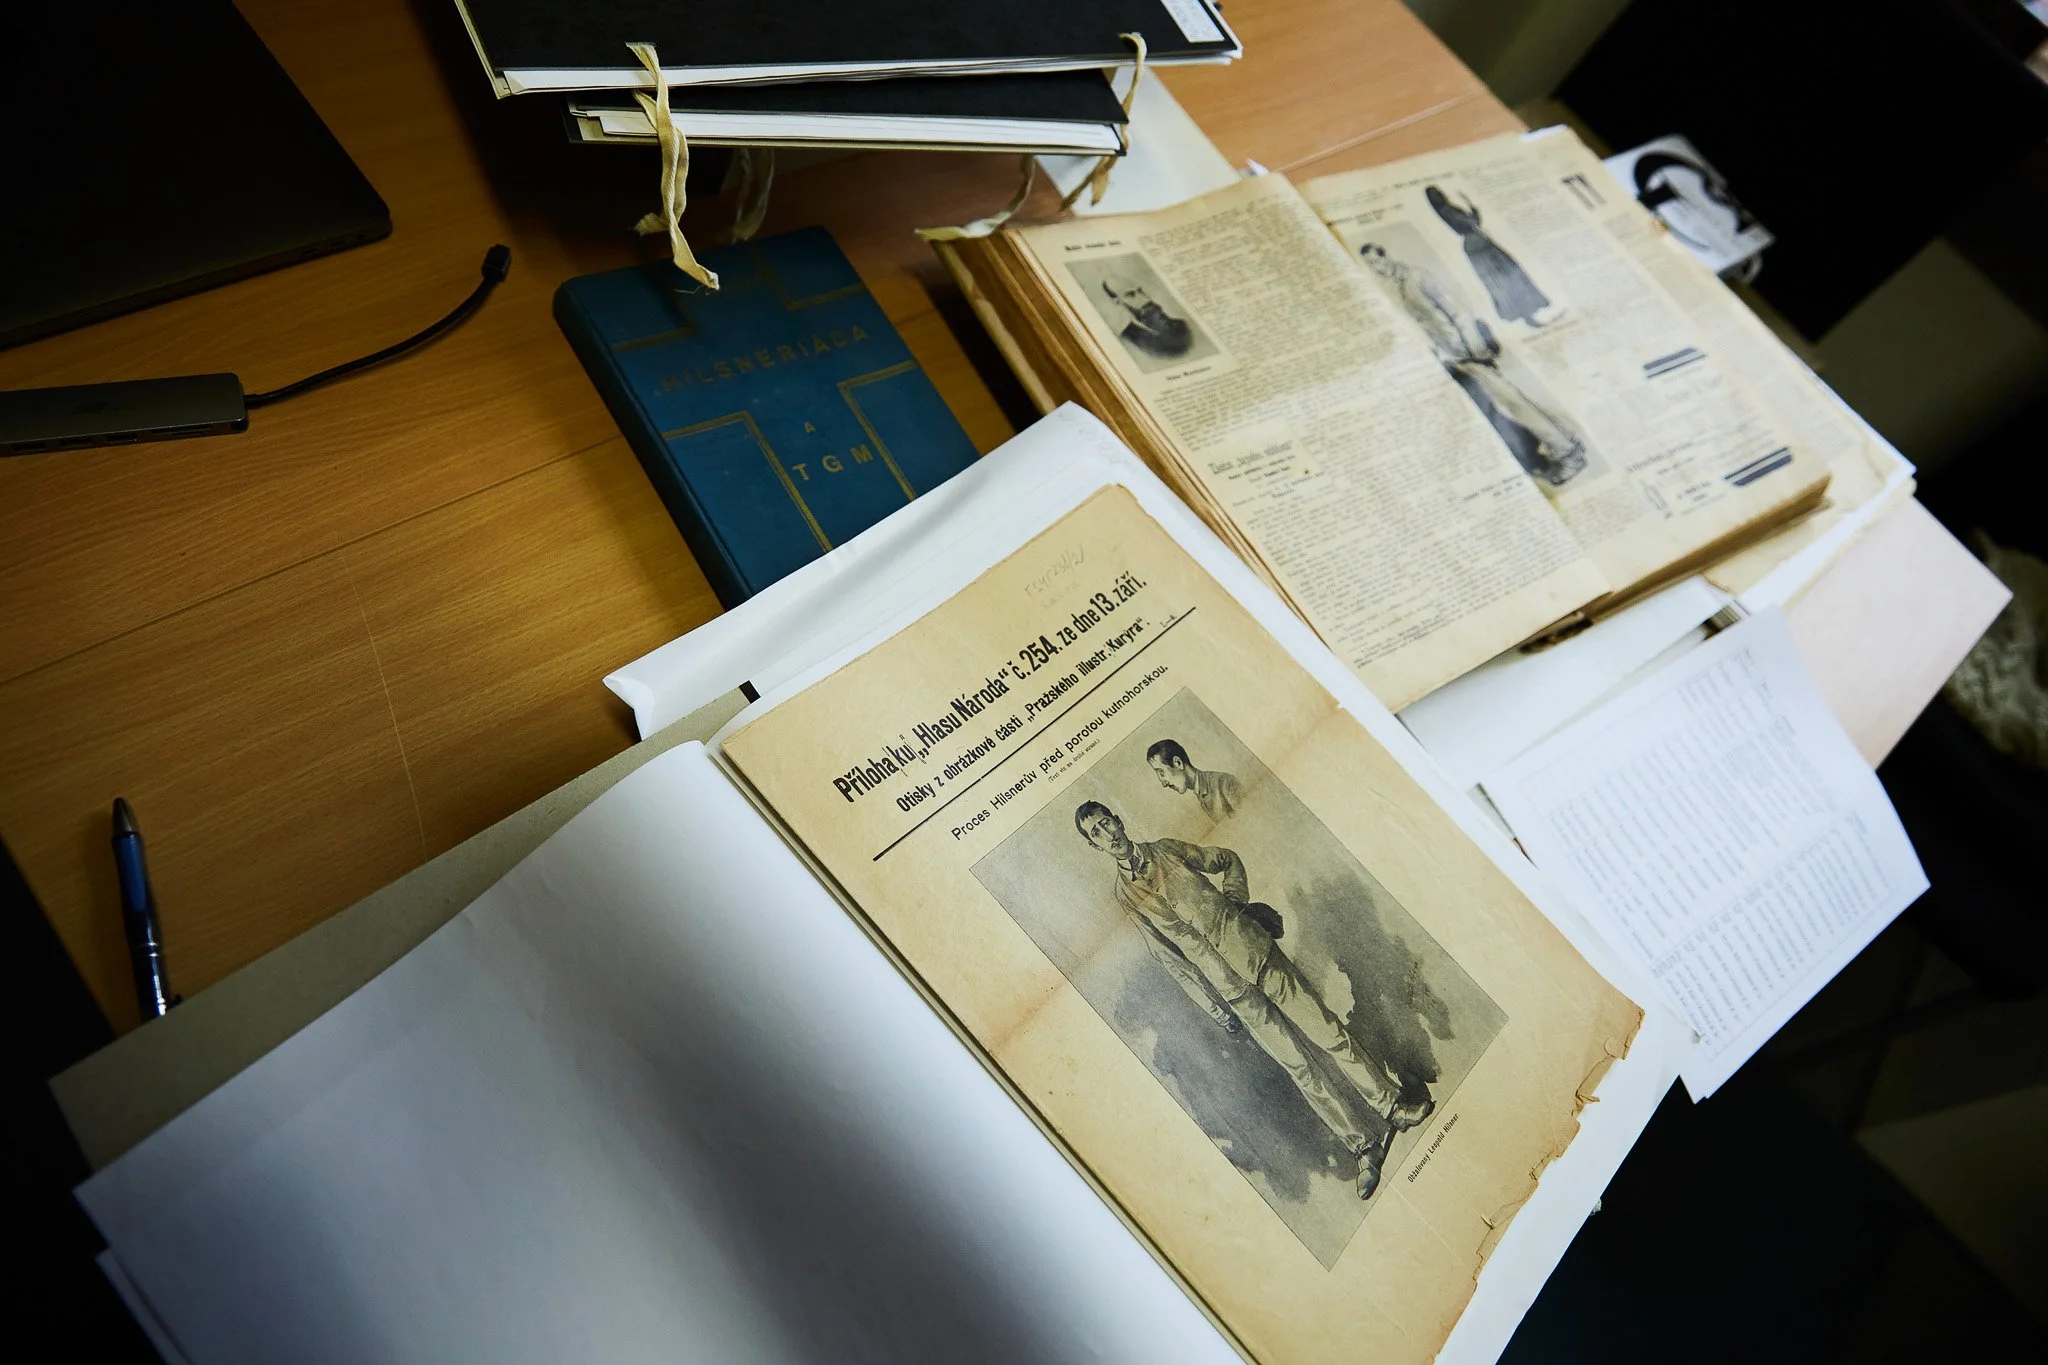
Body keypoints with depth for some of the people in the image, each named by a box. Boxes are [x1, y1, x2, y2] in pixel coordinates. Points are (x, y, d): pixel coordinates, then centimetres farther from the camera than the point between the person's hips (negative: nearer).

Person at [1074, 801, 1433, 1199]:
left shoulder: (1166, 850, 4)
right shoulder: (1125, 896, 0)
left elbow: (1227, 860, 20)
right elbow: (1167, 957, 2)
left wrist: (1235, 901, 4)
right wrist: (1215, 1008, 1)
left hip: (1254, 951, 1)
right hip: (1232, 989, -1)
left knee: (1325, 1031, 0)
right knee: (1297, 1064, -1)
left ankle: (1394, 1102, 13)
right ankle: (1365, 1145, 9)